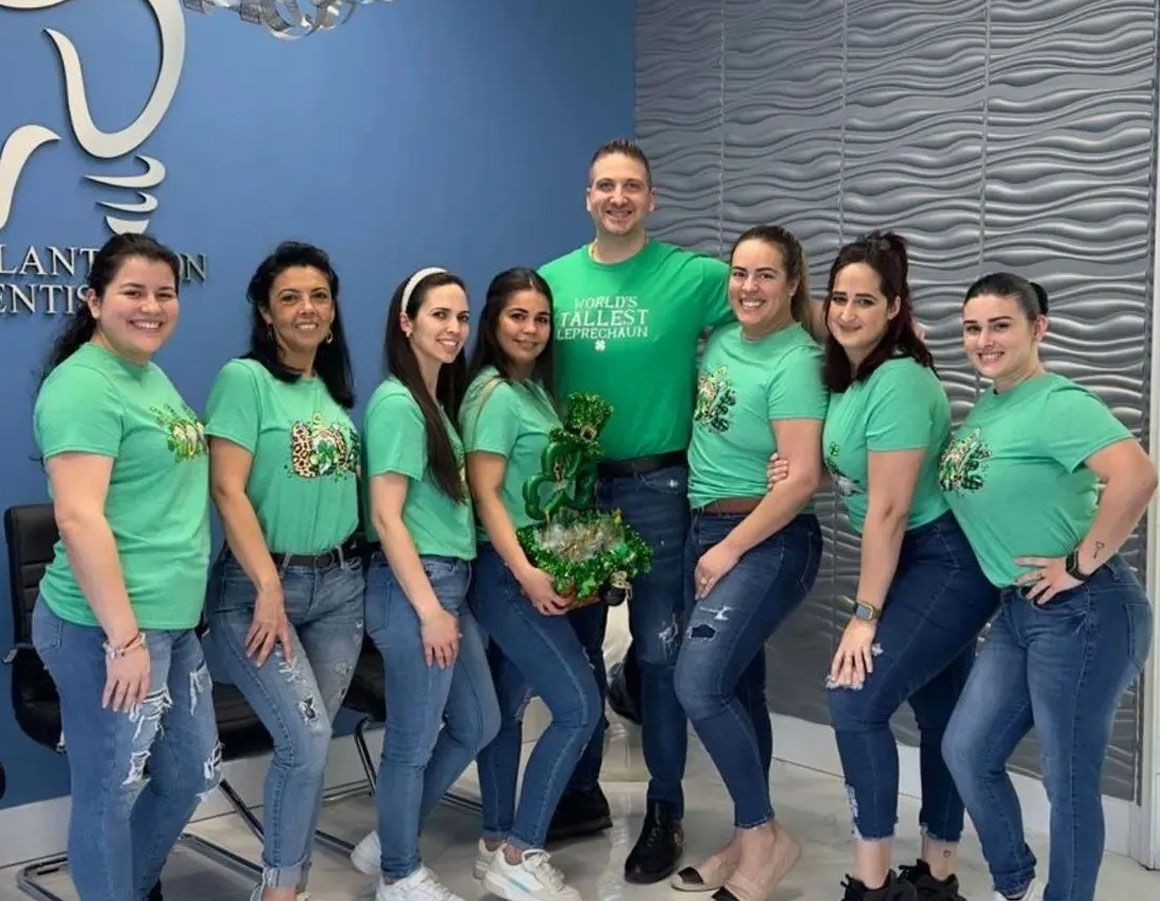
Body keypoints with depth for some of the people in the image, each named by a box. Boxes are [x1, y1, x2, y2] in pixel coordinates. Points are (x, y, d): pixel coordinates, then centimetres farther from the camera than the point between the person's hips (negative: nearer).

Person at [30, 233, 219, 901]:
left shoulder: (153, 378, 13)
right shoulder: (82, 384, -15)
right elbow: (79, 518, -22)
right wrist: (124, 634, -23)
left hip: (175, 622, 10)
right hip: (106, 628, -10)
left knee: (192, 774, 20)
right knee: (111, 792, 7)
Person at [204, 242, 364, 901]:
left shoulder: (337, 390, 12)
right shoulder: (245, 379, -8)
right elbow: (228, 490, -14)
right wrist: (268, 587, -17)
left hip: (341, 583, 6)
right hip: (258, 586, -6)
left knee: (308, 743, 8)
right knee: (308, 739, -14)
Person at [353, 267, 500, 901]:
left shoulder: (439, 400, 13)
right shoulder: (396, 404, -15)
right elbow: (387, 518, -18)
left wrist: (447, 601, 13)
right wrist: (429, 608, -19)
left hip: (450, 580, 10)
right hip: (413, 586, -10)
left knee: (478, 724, 18)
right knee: (414, 740, 4)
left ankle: (390, 840, 32)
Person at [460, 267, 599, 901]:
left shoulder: (534, 389, 13)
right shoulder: (494, 395, -13)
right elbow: (485, 494, -19)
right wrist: (526, 573, -24)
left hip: (533, 568, 9)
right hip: (507, 573, -9)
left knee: (507, 706, 13)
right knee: (579, 706, -9)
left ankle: (498, 845, 23)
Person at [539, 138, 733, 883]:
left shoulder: (693, 276, -6)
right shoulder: (552, 281, 5)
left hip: (657, 487, -3)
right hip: (571, 485, 4)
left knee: (658, 650, 4)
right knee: (574, 646, 13)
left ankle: (665, 811, 20)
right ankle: (581, 793, 30)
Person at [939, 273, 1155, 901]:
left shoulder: (1058, 403, -17)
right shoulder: (985, 407, 9)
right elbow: (984, 502, 23)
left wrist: (1080, 564, -24)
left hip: (1082, 612, -9)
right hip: (1019, 611, 9)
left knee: (1068, 783, 3)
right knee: (966, 751, 15)